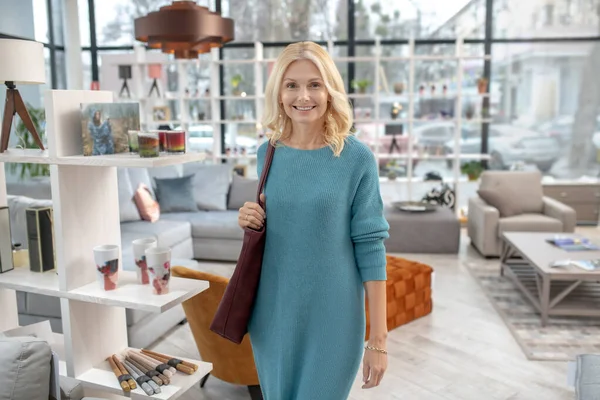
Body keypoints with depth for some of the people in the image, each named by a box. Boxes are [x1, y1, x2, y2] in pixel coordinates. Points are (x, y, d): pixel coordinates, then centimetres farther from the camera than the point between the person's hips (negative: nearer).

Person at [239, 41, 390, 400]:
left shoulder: (357, 158, -11)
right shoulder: (268, 153, 1)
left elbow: (370, 247, -11)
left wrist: (379, 338, -10)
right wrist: (250, 223, -9)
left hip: (332, 317, -4)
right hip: (273, 312, 4)